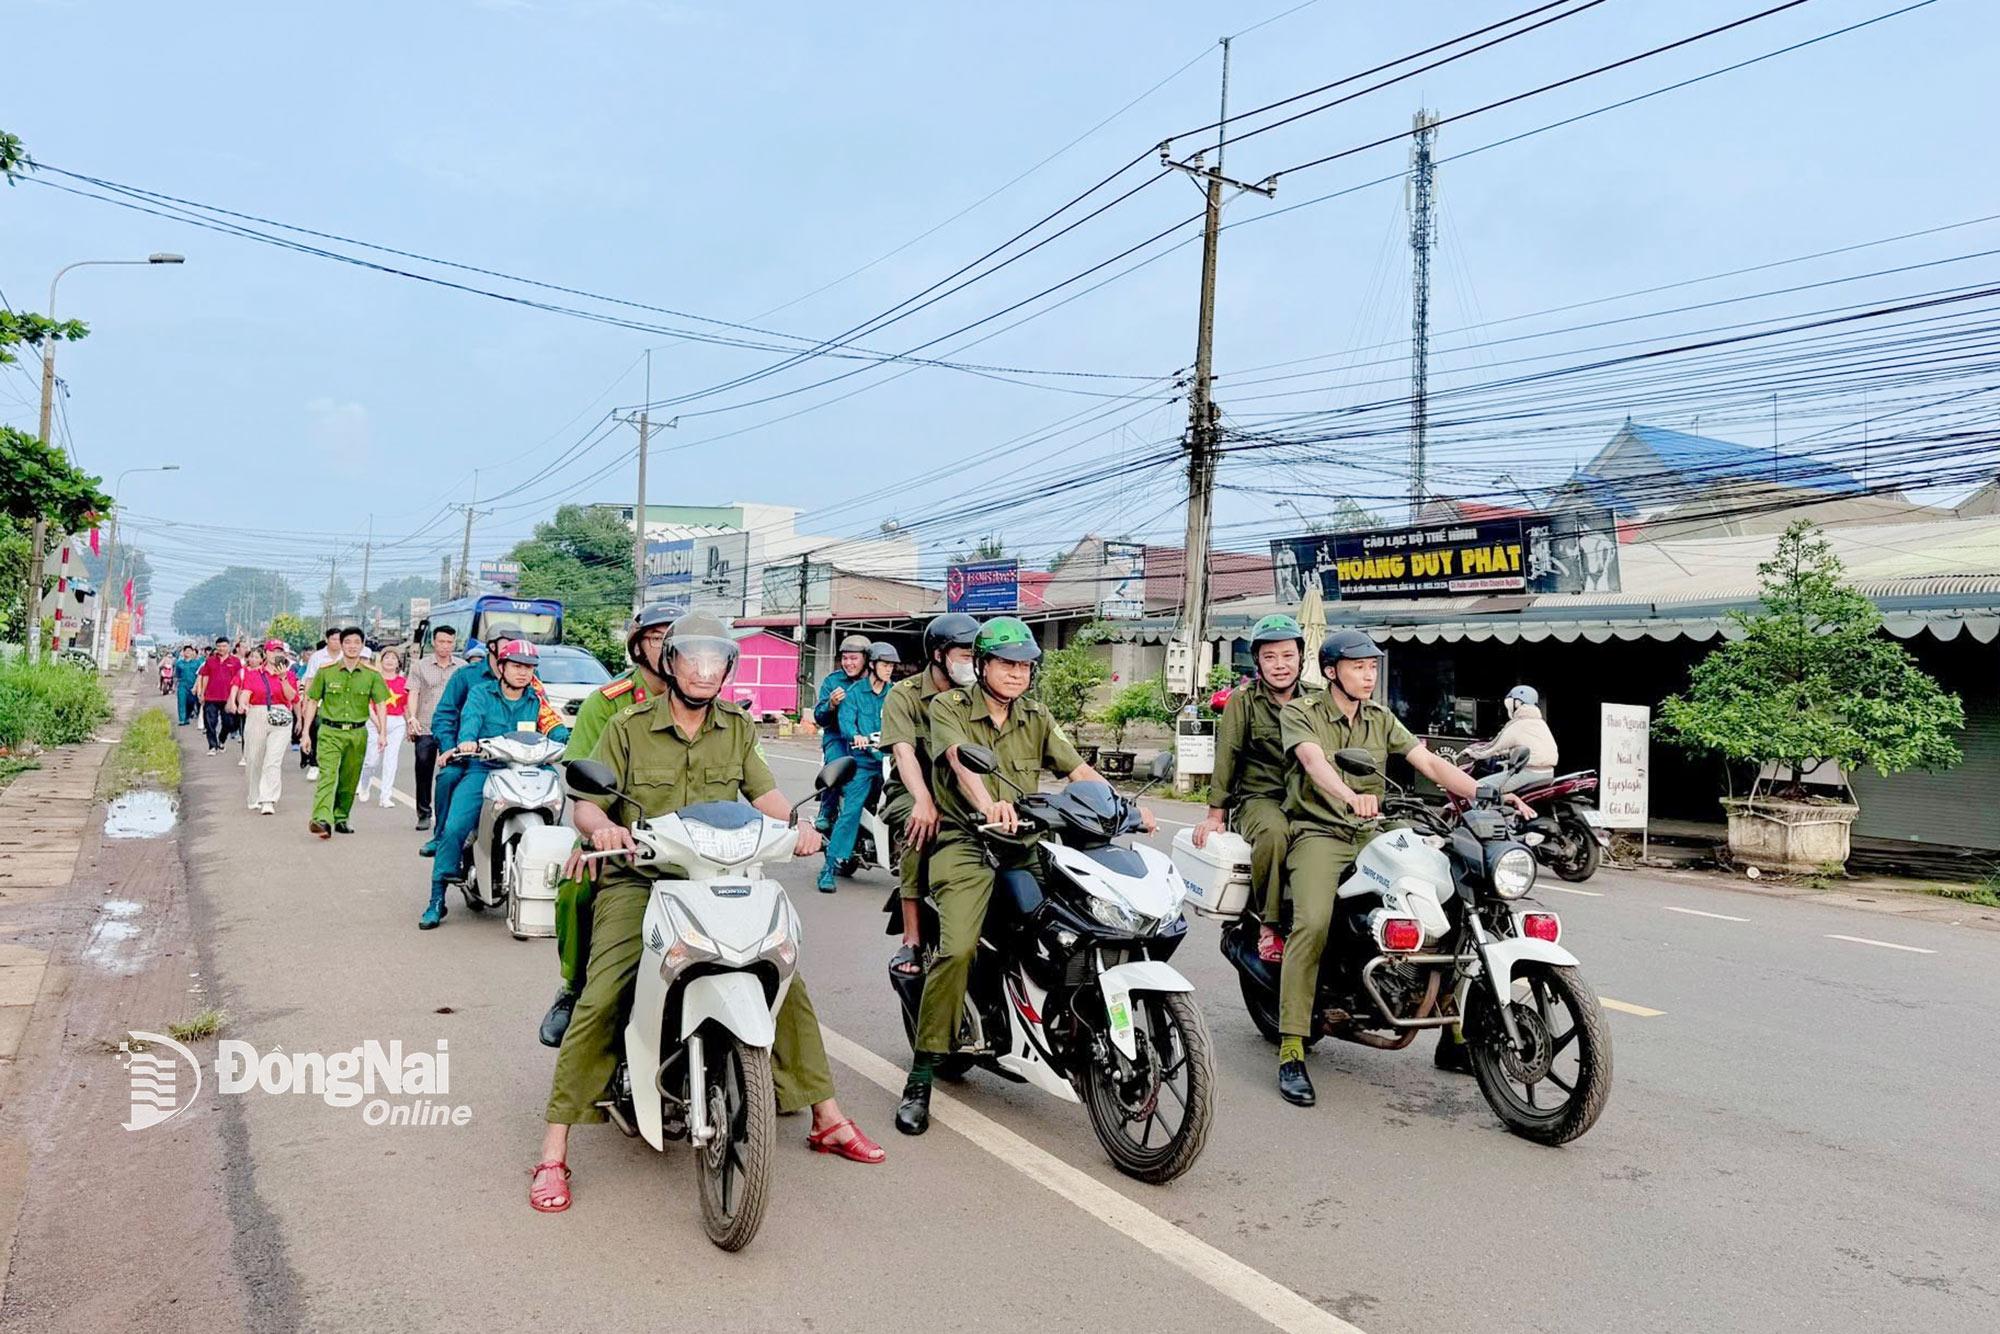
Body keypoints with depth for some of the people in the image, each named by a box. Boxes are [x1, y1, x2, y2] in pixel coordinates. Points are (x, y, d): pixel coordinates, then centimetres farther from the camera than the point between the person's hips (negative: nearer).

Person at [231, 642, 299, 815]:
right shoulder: (253, 673, 9)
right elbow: (246, 692, -5)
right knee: (254, 760, 8)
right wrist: (242, 704, -25)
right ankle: (255, 798, 25)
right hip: (256, 718, 1)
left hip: (281, 721, -1)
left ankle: (268, 801, -13)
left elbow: (291, 696, -4)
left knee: (274, 761, -11)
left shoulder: (288, 674, 8)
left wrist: (283, 677, -13)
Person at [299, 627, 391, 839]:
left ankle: (341, 819, 25)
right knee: (327, 775, -17)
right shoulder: (325, 672, 3)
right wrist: (306, 732, 5)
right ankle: (322, 820, -29)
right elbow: (312, 702, 8)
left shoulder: (372, 675, 4)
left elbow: (380, 704, 3)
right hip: (330, 732, -2)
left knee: (349, 780, 9)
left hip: (357, 733, 2)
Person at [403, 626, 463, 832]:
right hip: (425, 730, 0)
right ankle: (424, 814, 12)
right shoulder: (420, 666, 7)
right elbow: (413, 694, 0)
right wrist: (411, 717, -15)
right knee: (423, 774, 2)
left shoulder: (462, 667, 10)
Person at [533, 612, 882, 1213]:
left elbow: (763, 792, 5)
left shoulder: (737, 728, 13)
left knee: (786, 980, -5)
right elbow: (586, 802, 0)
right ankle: (554, 1151, -10)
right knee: (603, 997, -22)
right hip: (637, 880, -3)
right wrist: (602, 825, -23)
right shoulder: (629, 728, 4)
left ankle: (828, 1119, 9)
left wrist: (798, 825, -15)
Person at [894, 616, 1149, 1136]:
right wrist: (987, 803, -38)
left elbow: (1078, 769, 9)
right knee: (958, 949, -24)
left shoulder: (1037, 716, 19)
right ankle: (921, 1077, -13)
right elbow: (961, 760, -18)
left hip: (1024, 845, 5)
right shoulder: (949, 707, 3)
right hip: (966, 843, -4)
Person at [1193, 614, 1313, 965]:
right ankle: (1268, 927, -22)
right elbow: (1226, 755, -1)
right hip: (1258, 798, -3)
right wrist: (1215, 814, -9)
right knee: (1274, 832, -37)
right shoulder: (1242, 701, 6)